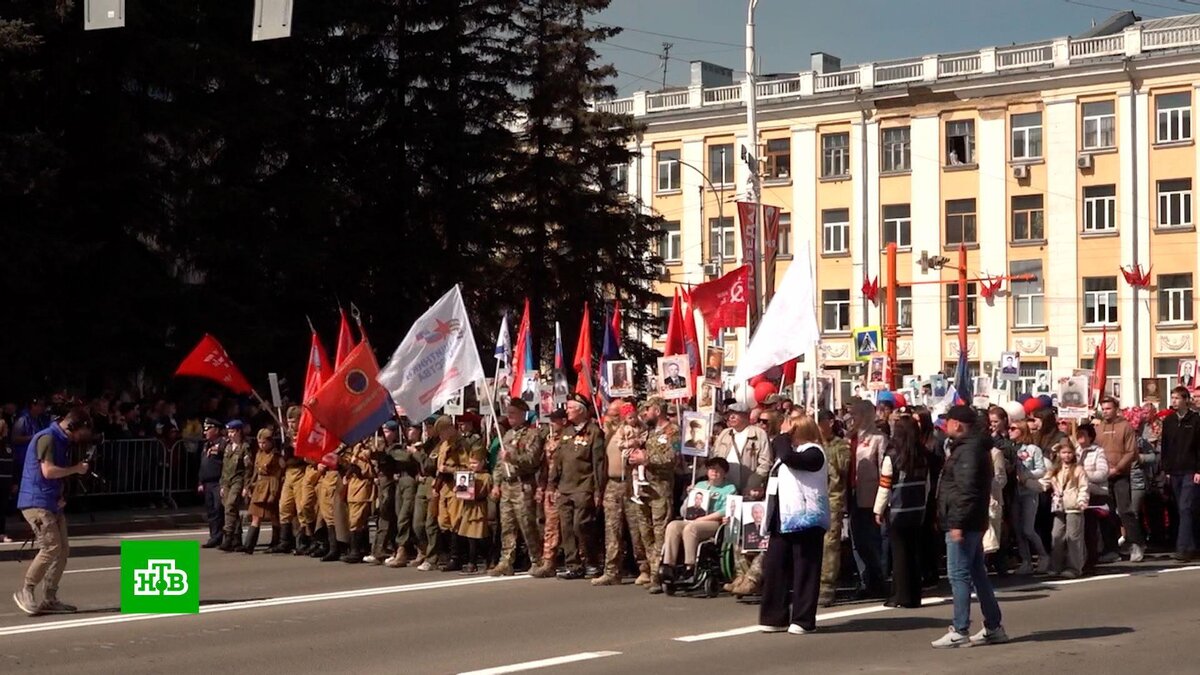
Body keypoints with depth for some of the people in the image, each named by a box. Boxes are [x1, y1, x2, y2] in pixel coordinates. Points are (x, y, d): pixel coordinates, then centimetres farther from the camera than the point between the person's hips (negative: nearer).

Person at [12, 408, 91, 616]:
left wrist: (61, 496, 9)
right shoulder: (47, 438, -12)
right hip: (37, 503, -10)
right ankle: (25, 591, -4)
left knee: (63, 550, 6)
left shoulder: (62, 442, 18)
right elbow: (48, 471, -22)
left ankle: (49, 599, 11)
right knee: (51, 547, -16)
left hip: (52, 504, 10)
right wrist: (76, 469, -10)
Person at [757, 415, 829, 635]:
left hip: (805, 520, -9)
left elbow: (790, 459, -26)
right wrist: (770, 520, 20)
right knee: (773, 567, 5)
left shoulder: (813, 452, -6)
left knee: (804, 570, -4)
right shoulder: (789, 451, 21)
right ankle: (775, 617, 10)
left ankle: (803, 619, -1)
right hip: (783, 520, 9)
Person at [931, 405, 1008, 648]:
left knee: (959, 575, -8)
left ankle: (960, 632, -7)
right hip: (973, 523, 11)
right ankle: (994, 627, 18)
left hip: (962, 523, -11)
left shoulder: (967, 450, -16)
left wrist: (957, 523, -25)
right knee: (977, 573, 14)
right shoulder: (974, 447, 18)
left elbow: (966, 490, -24)